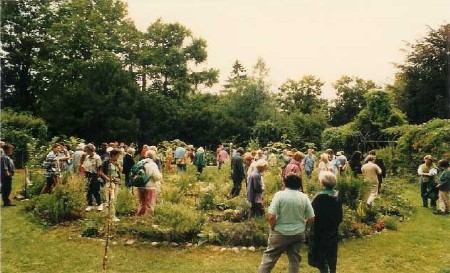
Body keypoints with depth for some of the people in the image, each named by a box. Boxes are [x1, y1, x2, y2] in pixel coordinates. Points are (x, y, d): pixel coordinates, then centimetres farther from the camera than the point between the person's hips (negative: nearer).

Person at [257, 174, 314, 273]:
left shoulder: (280, 194, -12)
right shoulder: (304, 197, -2)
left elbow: (271, 216, -18)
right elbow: (311, 218, -1)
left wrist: (272, 228, 0)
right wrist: (303, 227, 15)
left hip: (280, 233, -3)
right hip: (298, 233, 3)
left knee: (269, 257, 8)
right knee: (294, 259, 15)